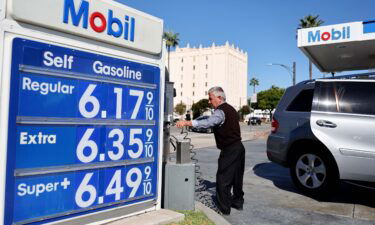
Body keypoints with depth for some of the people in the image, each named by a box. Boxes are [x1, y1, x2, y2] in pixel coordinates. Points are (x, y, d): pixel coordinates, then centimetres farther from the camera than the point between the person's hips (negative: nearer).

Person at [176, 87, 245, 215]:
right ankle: (238, 202, 31)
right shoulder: (230, 109, 14)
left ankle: (224, 208, 5)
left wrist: (187, 123, -41)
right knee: (237, 177, 19)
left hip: (229, 150, -10)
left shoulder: (221, 111, -18)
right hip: (239, 147, 10)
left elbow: (207, 123, -35)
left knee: (223, 179, -2)